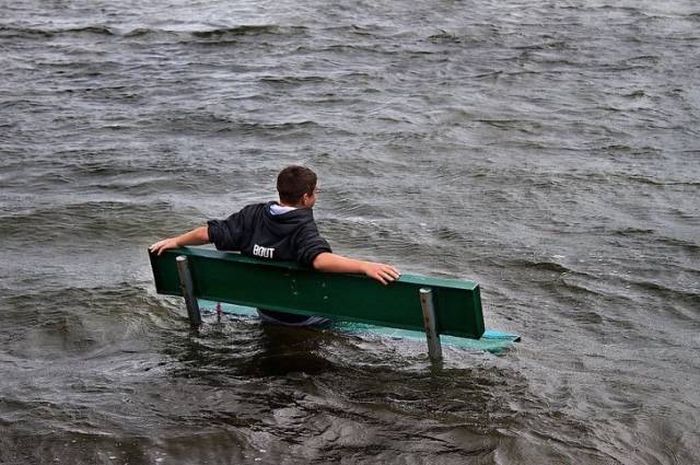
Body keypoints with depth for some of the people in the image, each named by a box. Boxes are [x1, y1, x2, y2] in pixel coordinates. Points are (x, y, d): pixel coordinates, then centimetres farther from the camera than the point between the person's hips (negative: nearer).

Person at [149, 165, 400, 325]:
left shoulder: (253, 215, -7)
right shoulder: (303, 228, -26)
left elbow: (210, 232, 0)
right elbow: (320, 259, -45)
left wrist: (175, 241, 15)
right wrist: (365, 266, -48)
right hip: (302, 318, -7)